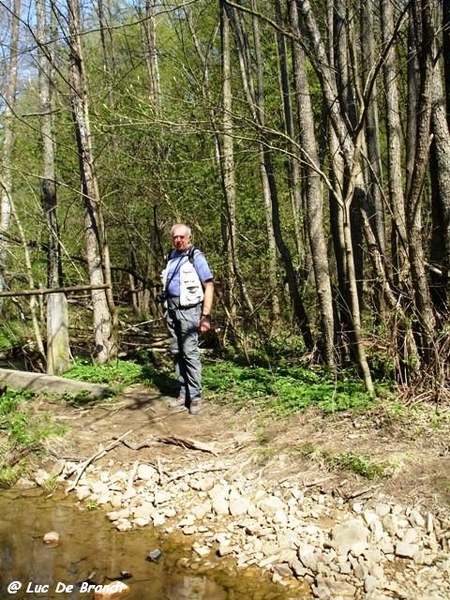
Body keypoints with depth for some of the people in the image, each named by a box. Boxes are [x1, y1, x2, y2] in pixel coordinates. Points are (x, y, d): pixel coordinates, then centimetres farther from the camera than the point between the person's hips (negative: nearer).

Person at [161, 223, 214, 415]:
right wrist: (166, 309, 16)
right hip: (171, 310, 7)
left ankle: (195, 396, -3)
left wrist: (205, 316, -15)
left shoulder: (196, 257, -7)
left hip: (188, 310, -7)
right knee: (176, 353, 8)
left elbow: (209, 286, -10)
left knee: (190, 353, -9)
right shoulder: (171, 256, 12)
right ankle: (184, 393, 16)